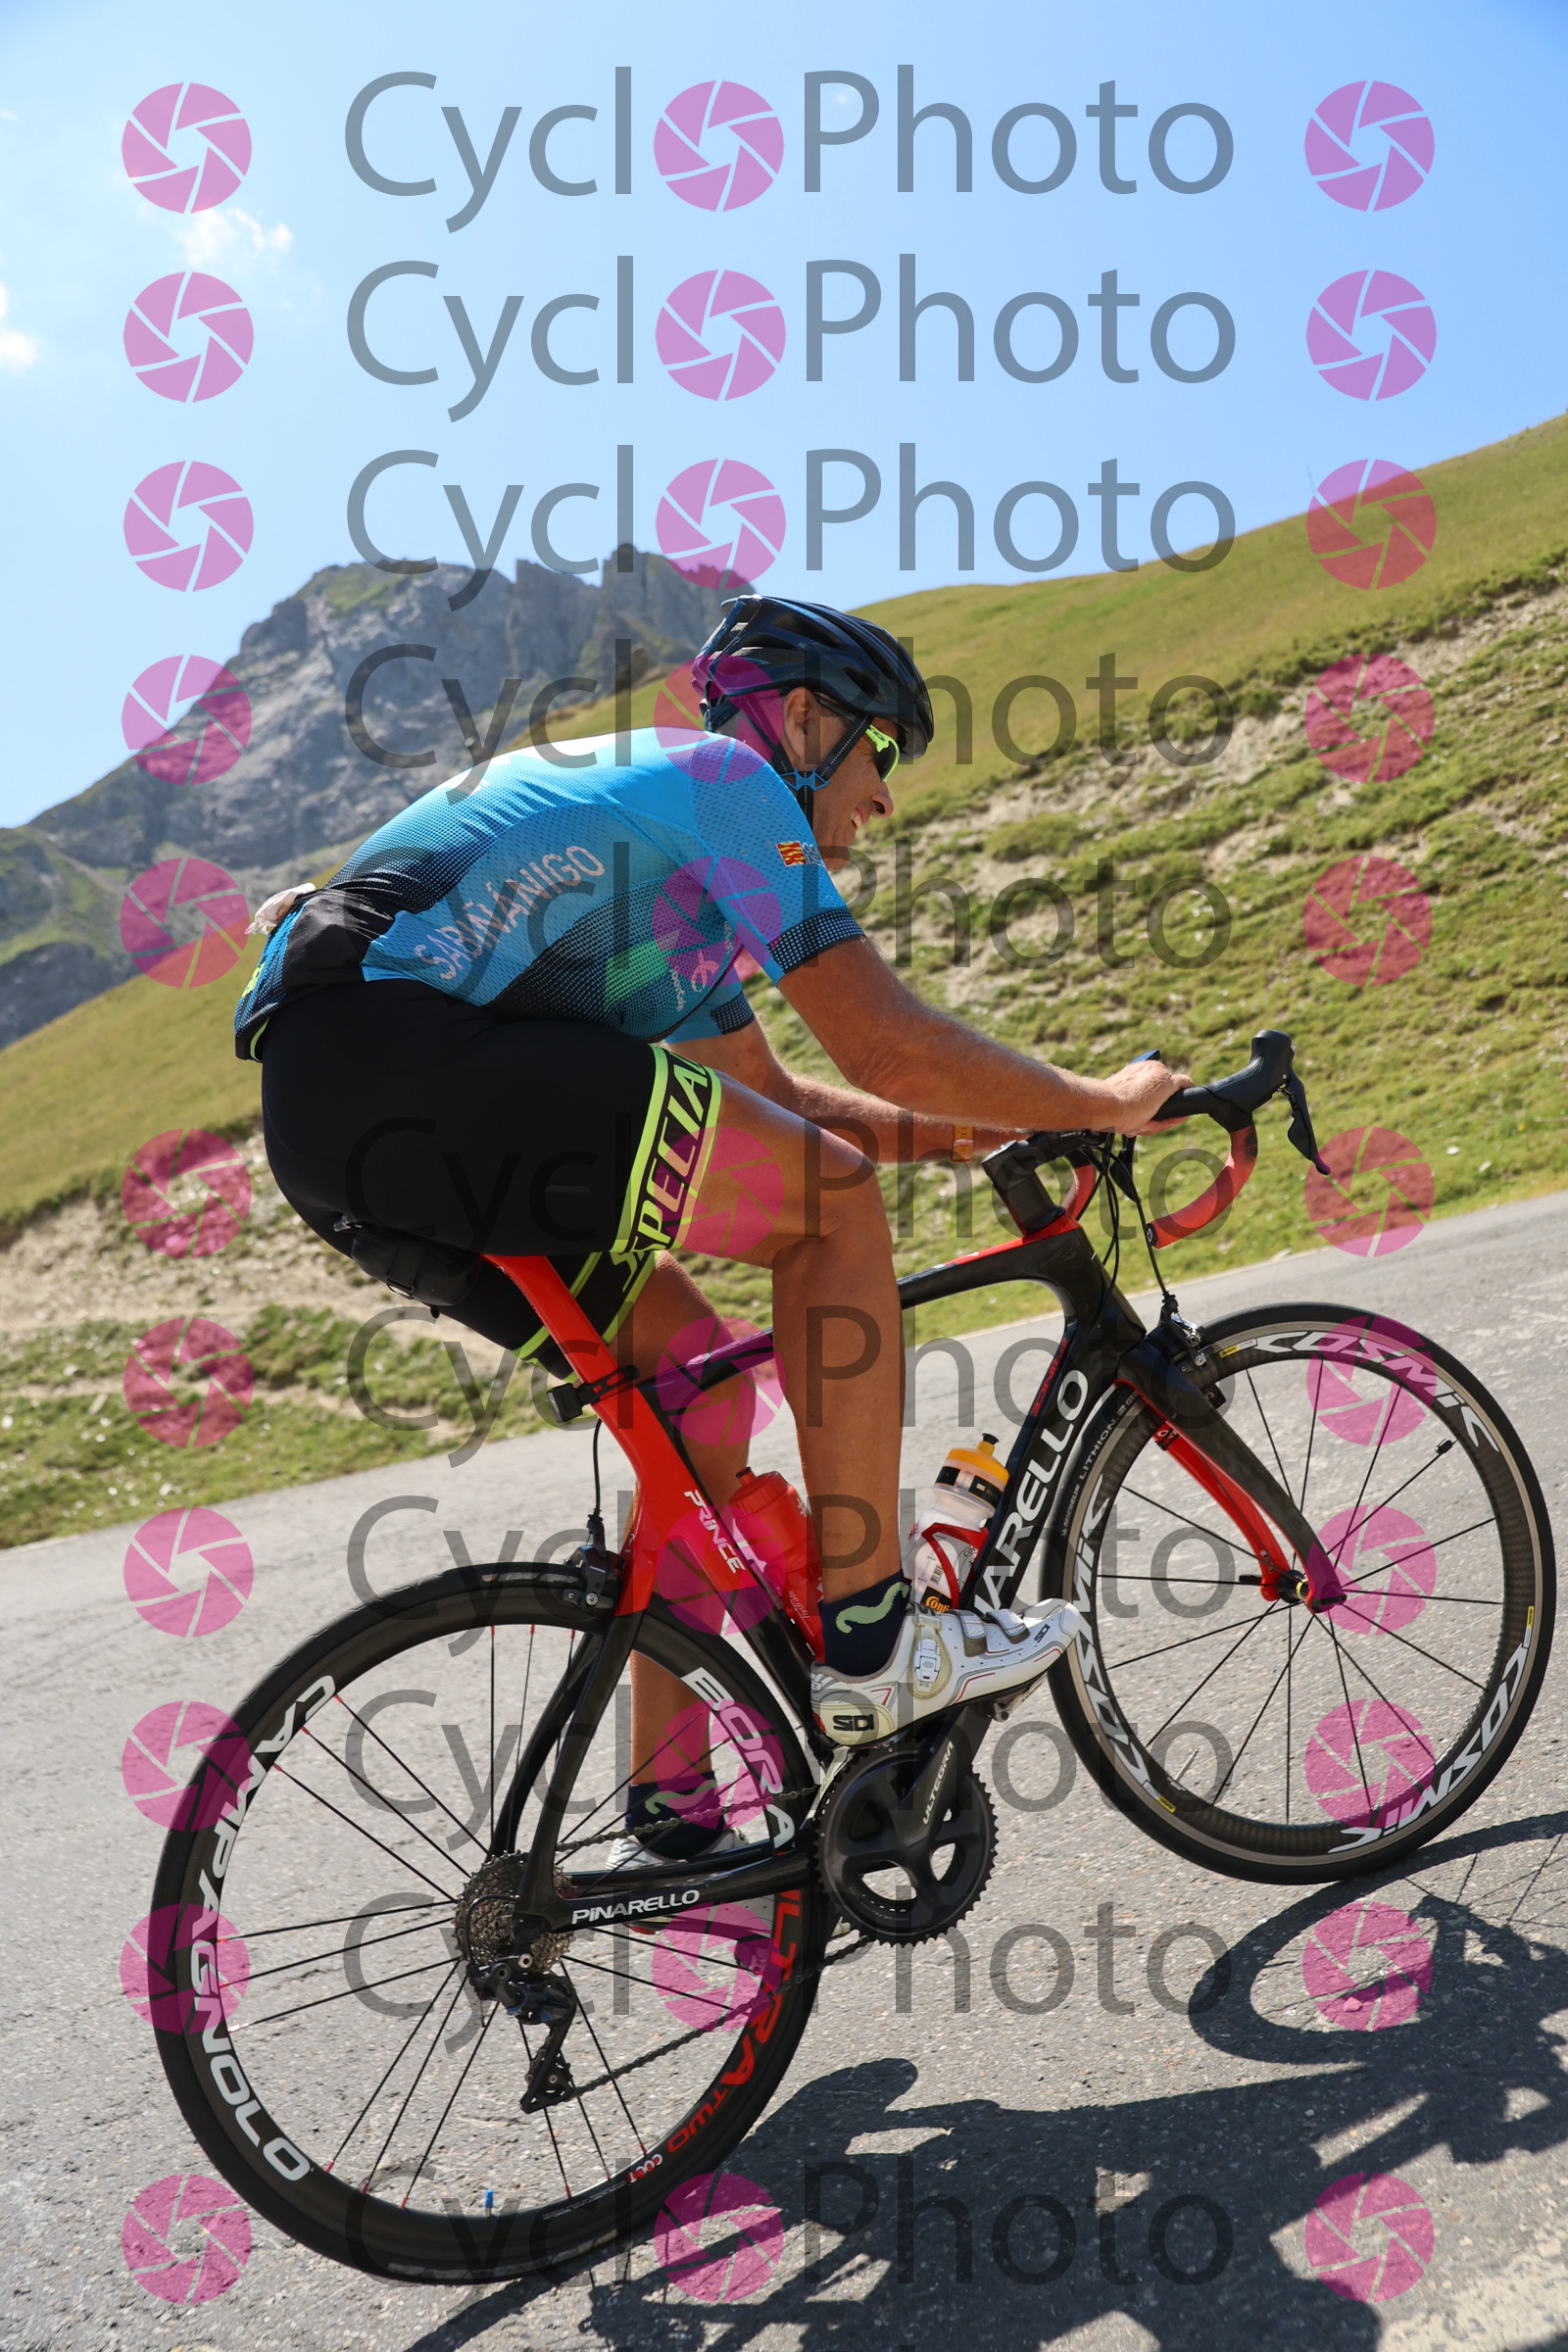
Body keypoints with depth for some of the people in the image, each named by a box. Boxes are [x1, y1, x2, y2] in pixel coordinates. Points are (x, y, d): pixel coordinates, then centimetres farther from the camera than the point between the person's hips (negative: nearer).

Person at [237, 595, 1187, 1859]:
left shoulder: (666, 829, 30)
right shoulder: (727, 776, 1)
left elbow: (768, 1094, 32)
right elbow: (890, 1045, -9)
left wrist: (948, 1131, 24)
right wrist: (1105, 1104, 4)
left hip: (330, 1121, 10)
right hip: (397, 1052, -10)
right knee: (832, 1198, -9)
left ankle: (673, 1801, 17)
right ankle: (870, 1640, -3)